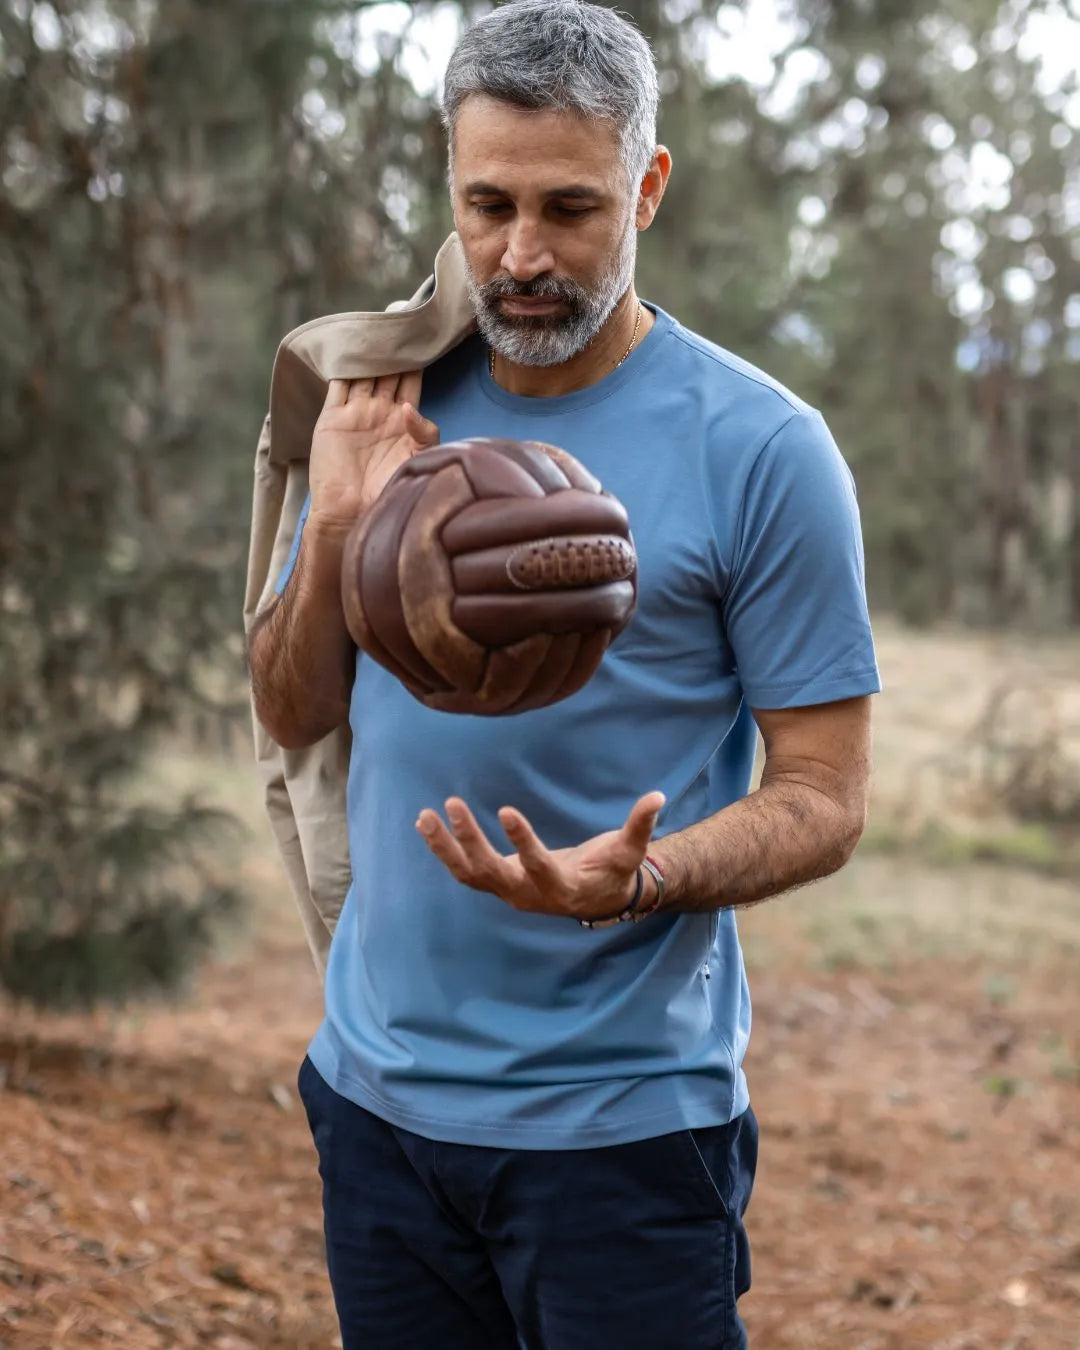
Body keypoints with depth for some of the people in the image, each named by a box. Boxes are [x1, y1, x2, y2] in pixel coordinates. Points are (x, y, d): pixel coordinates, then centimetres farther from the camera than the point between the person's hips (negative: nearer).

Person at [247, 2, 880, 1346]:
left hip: (624, 1120, -4)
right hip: (377, 1085, 5)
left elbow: (823, 797, -9)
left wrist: (631, 881, -27)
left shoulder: (760, 448, -10)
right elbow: (294, 717, 8)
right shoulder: (391, 409, 4)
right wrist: (332, 532, -9)